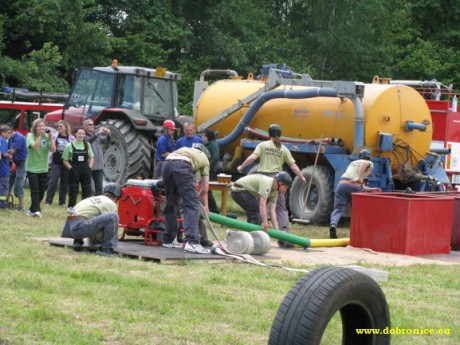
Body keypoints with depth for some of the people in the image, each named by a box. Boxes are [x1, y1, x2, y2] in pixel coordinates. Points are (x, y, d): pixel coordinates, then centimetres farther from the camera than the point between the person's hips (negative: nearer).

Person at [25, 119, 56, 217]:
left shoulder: (47, 137, 1)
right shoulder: (30, 136, -6)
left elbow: (53, 150, -9)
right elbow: (35, 146, -23)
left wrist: (50, 137, -15)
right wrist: (40, 136, -24)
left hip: (43, 169, 4)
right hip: (32, 168, -4)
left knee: (41, 192, 8)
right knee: (35, 191, -13)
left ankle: (32, 210, 24)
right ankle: (36, 210, -13)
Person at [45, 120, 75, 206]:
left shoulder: (71, 138, 3)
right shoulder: (54, 136, 3)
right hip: (56, 163, -1)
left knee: (65, 183, 6)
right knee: (53, 182, -6)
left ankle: (62, 201, 16)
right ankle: (48, 201, 0)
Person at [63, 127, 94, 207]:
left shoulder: (87, 145, 6)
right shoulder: (70, 146, -4)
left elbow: (91, 157, 14)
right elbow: (65, 160, 0)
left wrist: (89, 167, 0)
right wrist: (71, 169, -10)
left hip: (86, 172, 3)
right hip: (74, 173, -3)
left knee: (87, 192, 6)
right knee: (73, 192, 1)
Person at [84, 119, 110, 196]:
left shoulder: (98, 136, 13)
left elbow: (107, 141, 4)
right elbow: (88, 141, -24)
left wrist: (108, 134, -17)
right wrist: (97, 133, -34)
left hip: (99, 166, 5)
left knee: (99, 187, 7)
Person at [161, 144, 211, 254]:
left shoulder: (184, 149, 42)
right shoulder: (204, 158, 32)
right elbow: (204, 188, 30)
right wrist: (205, 205, 45)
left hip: (166, 164, 5)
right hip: (182, 166, -5)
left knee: (171, 204, 18)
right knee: (191, 205, -3)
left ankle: (169, 240, 24)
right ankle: (192, 242, -17)